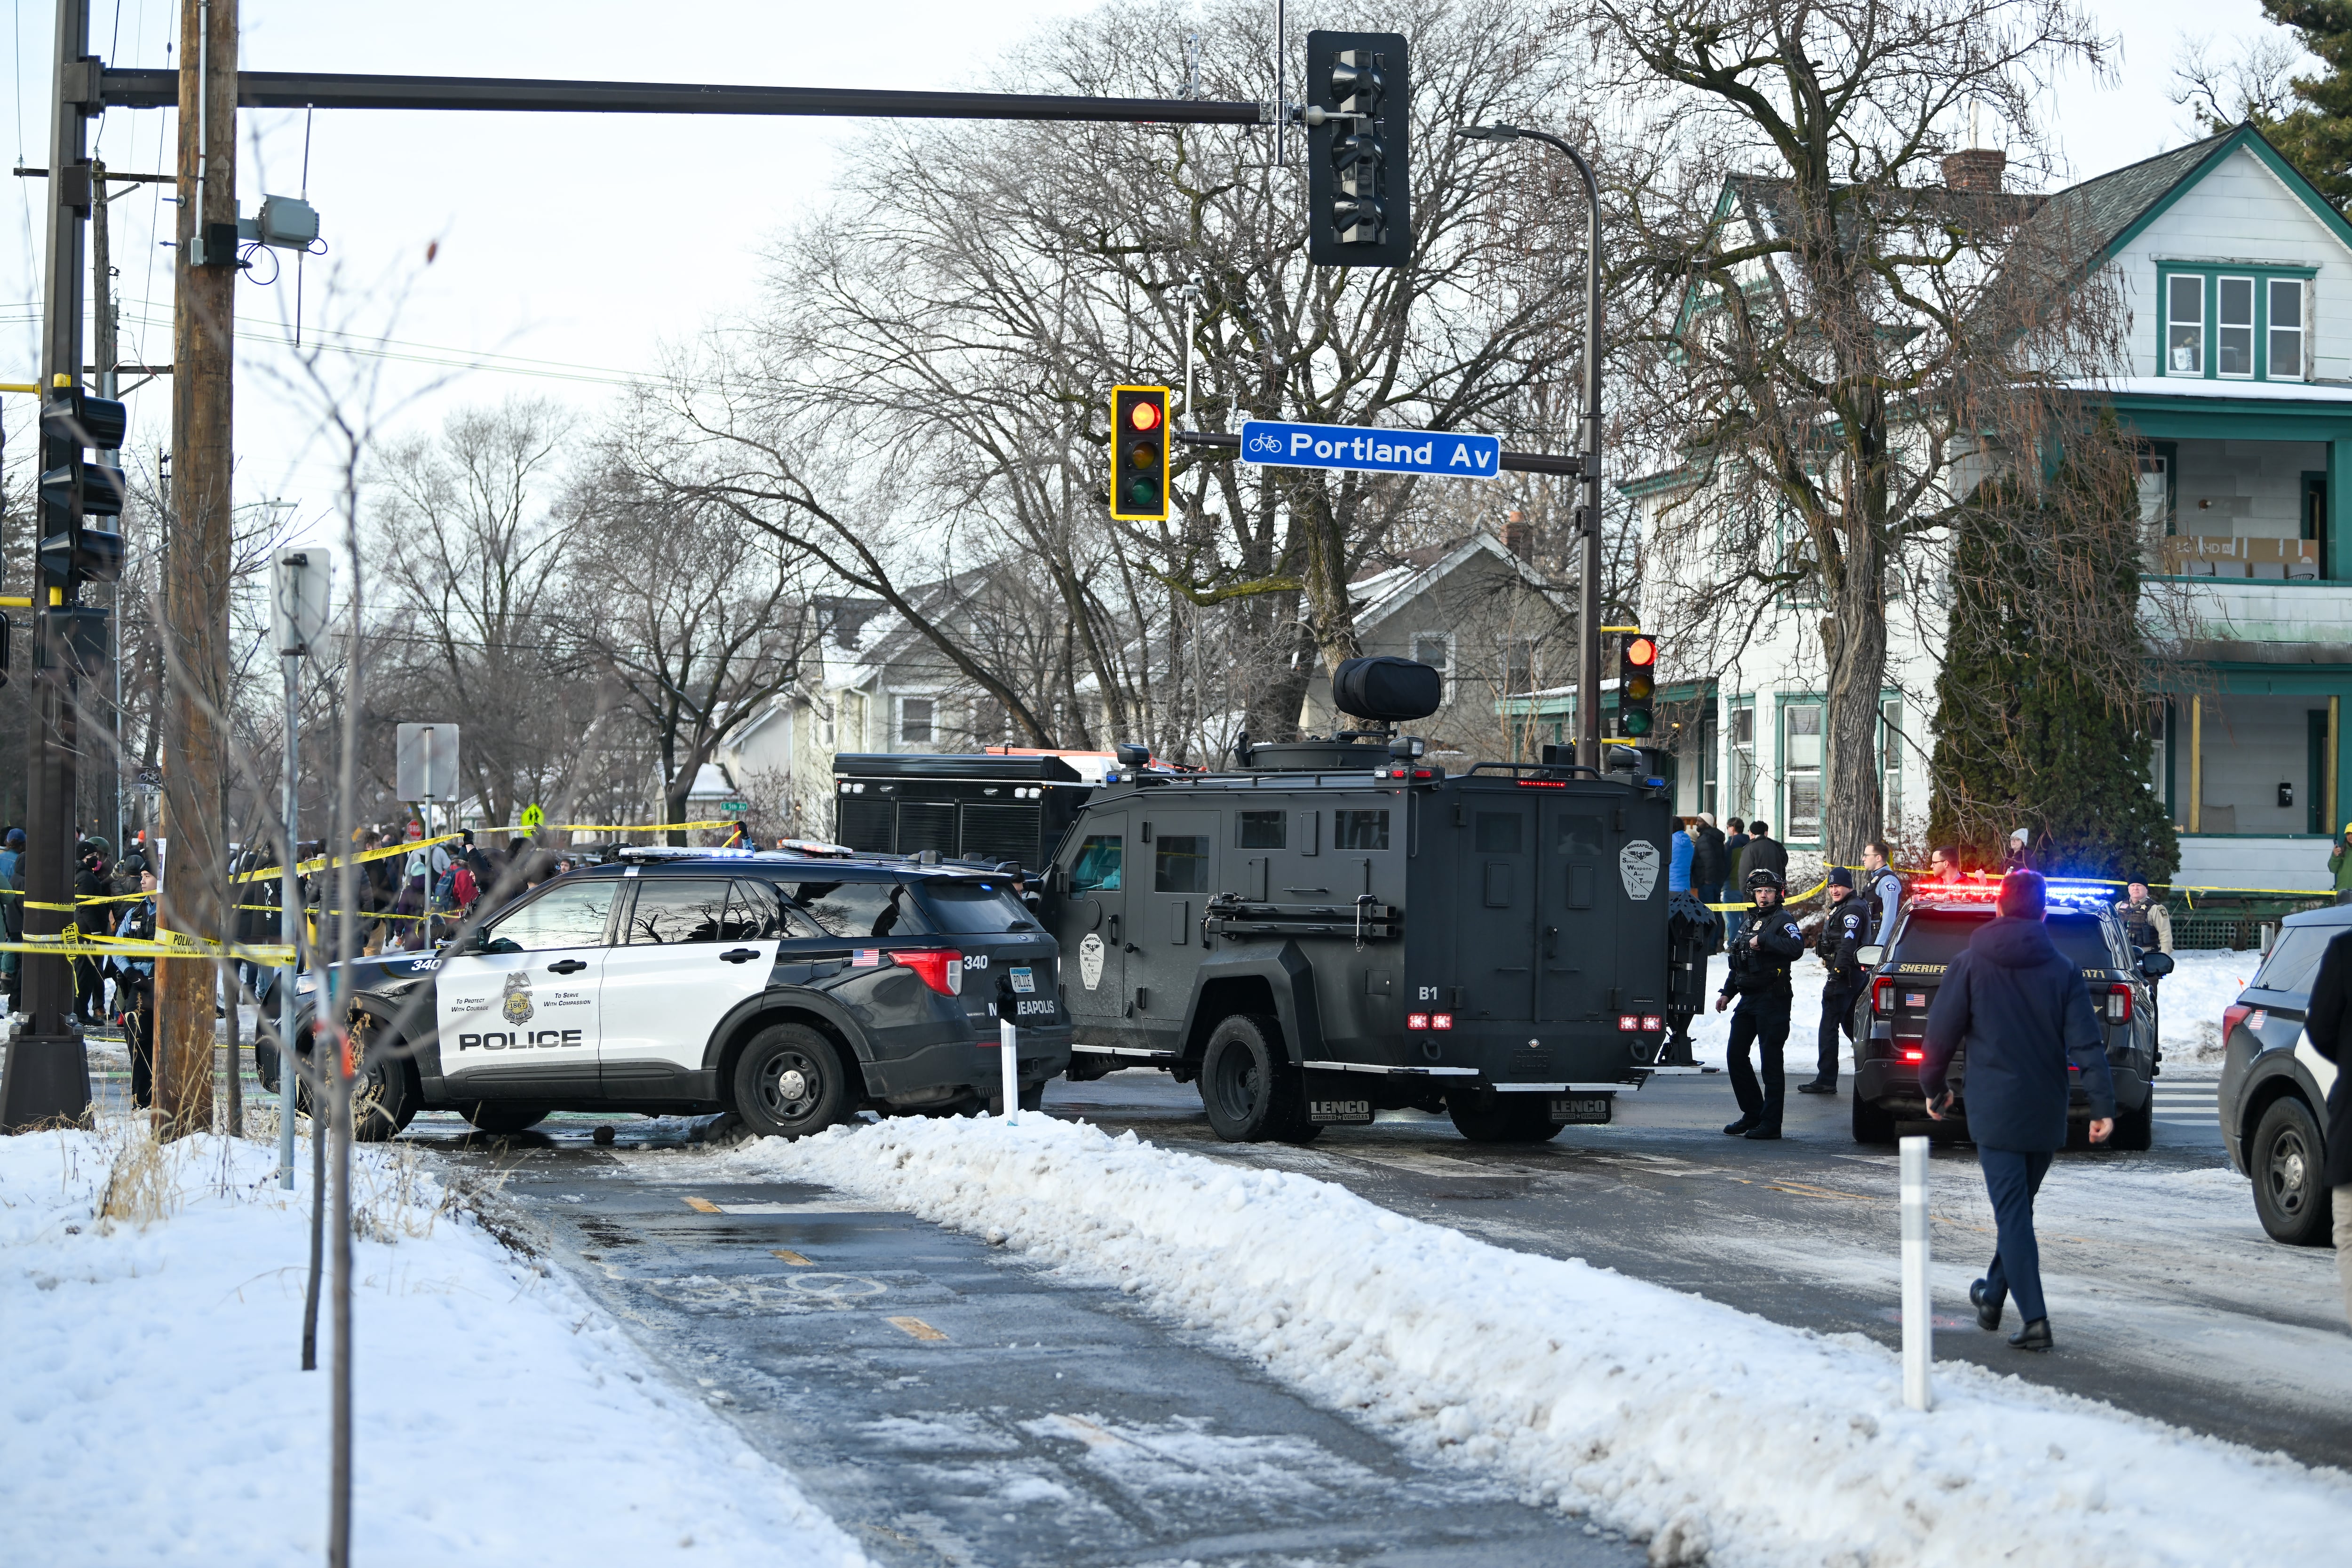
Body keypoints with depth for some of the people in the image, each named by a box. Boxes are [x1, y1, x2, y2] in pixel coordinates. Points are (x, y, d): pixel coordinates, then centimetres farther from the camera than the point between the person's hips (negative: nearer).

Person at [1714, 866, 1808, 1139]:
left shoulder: (1782, 920, -6)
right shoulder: (1747, 921, 18)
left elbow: (1796, 948, -27)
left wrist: (1764, 940, -24)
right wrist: (1727, 993, 23)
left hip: (1772, 1000, -8)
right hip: (1748, 999, 8)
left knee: (1771, 1061, -6)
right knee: (1736, 1056, 8)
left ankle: (1770, 1123, -4)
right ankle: (1752, 1114, 20)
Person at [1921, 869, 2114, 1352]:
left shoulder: (1971, 966, -2)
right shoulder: (2062, 970, 2)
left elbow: (1941, 1033, 1)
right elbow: (2087, 1043, -5)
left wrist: (1934, 1087, 16)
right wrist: (2103, 1104, -4)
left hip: (1995, 1109, -3)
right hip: (2047, 1113, 3)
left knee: (2013, 1213, -6)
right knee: (2018, 1207, 19)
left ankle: (2035, 1319, -16)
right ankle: (1993, 1296, 34)